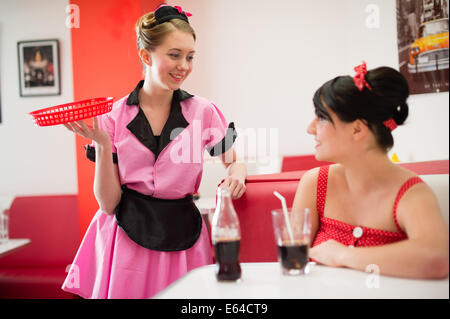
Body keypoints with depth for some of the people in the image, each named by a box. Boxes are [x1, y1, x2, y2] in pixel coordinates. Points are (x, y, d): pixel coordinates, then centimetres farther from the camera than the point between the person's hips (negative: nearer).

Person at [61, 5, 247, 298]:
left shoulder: (204, 112, -4)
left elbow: (235, 162, 10)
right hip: (126, 238, 0)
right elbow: (108, 203, -5)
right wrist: (102, 144, -17)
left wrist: (237, 172, -12)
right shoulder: (114, 116, -5)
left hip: (182, 239, 1)